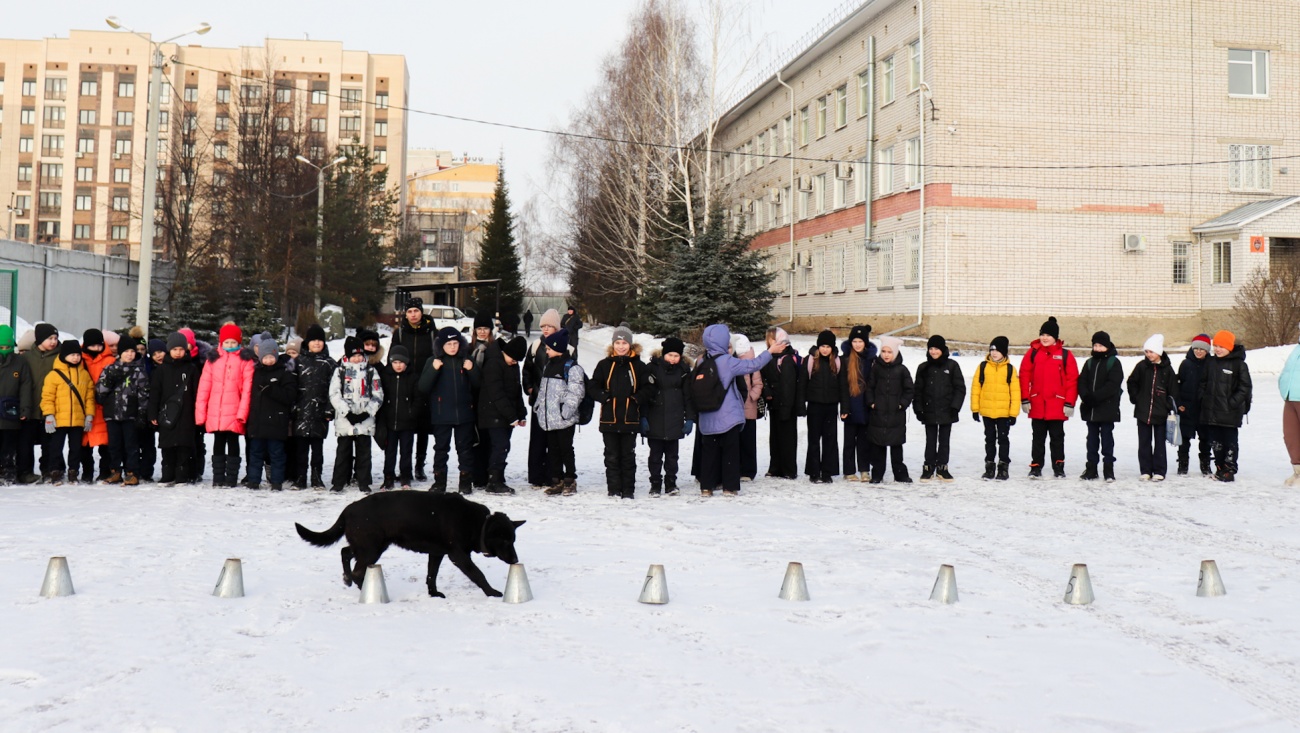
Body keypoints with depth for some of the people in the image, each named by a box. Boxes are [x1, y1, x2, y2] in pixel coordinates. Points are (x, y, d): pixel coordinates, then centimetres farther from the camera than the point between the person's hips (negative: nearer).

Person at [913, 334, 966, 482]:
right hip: (929, 412, 1)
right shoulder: (923, 368, 5)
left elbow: (960, 388, 0)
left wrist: (955, 406, -8)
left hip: (947, 412, -1)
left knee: (944, 441, 7)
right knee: (930, 441, 6)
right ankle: (928, 468, 13)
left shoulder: (952, 366, 0)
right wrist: (918, 409, -1)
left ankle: (942, 468, 15)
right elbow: (918, 390, 7)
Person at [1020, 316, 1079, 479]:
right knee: (1038, 438, 9)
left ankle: (1058, 468, 16)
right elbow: (1024, 376, 2)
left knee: (1057, 438, 8)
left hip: (1057, 406, -1)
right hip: (1037, 405, 1)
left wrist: (1069, 403, -6)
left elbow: (1072, 380, -2)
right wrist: (1025, 399, -3)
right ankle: (1036, 467, 14)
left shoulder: (1065, 355, -1)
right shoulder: (1032, 353, 2)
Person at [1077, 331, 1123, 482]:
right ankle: (1091, 468, 15)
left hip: (1107, 408, -5)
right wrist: (1086, 396, -14)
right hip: (1090, 409, 5)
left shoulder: (1114, 362, -3)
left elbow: (1113, 384, -14)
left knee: (1107, 438, 0)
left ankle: (1108, 469, 5)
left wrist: (1095, 397, -20)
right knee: (1092, 438, 10)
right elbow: (1082, 382, 5)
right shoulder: (1089, 363, 12)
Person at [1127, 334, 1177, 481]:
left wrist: (1170, 408, -2)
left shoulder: (1167, 369, -2)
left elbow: (1173, 390, 3)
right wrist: (1135, 399, 3)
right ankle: (1145, 471, 12)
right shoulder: (1141, 366, 1)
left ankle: (1159, 471, 11)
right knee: (1144, 442, 6)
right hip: (1143, 411, 2)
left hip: (1160, 413, -1)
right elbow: (1131, 383, 12)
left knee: (1159, 443, 5)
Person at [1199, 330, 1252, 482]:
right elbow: (1203, 382, 18)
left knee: (1230, 441, 1)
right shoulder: (1211, 362, 10)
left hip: (1230, 412, -6)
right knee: (1216, 441, 11)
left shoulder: (1239, 364, -7)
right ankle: (1220, 468, 21)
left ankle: (1229, 470, 6)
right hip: (1211, 411, 6)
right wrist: (1203, 398, 6)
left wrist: (1233, 402, -14)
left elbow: (1245, 387, -7)